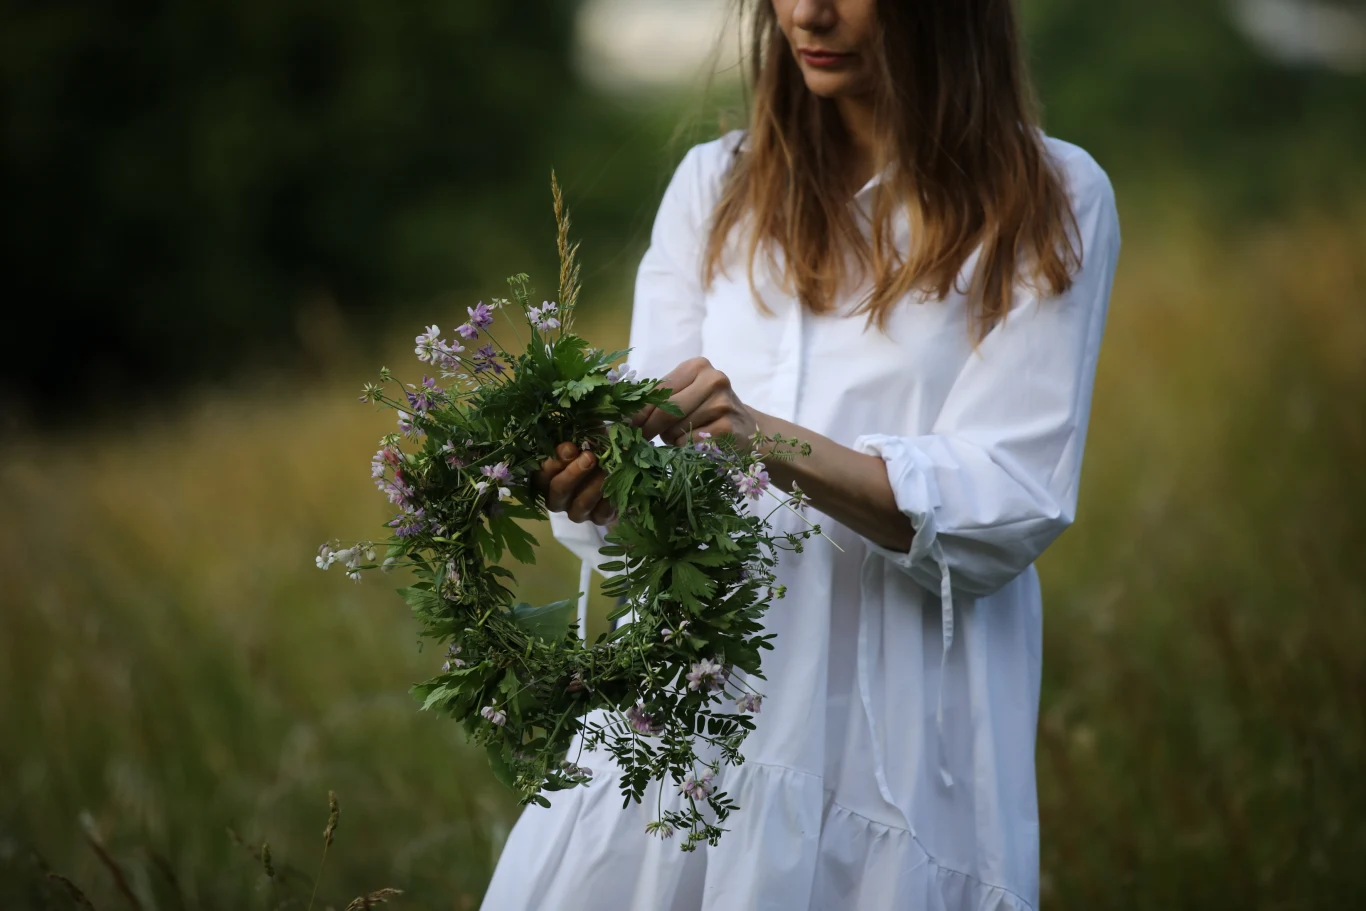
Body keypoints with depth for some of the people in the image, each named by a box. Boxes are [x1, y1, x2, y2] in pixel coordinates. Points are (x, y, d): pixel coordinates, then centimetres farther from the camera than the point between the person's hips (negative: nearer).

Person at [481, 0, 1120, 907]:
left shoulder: (1050, 200, 0)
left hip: (894, 732, -3)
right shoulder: (716, 183, 12)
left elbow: (1015, 508, -9)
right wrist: (597, 481, -20)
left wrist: (771, 442, -22)